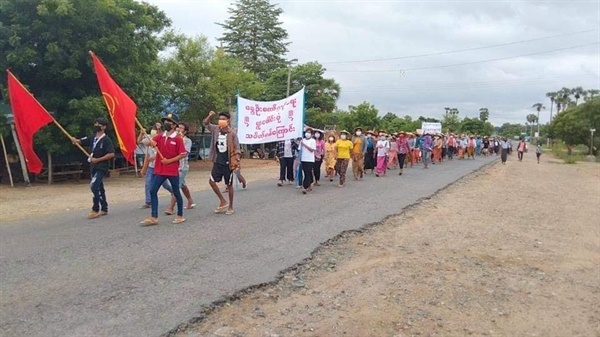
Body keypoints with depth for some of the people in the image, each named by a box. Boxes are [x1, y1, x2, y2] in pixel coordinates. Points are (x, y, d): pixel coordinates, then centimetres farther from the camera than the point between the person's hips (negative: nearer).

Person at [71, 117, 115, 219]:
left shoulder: (106, 140, -12)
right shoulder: (92, 137, 9)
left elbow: (111, 154, -19)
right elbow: (80, 141, 7)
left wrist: (98, 159, -17)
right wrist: (74, 140, -15)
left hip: (101, 167, -8)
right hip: (93, 167, 8)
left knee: (94, 186, -18)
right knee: (99, 188, 14)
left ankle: (95, 210, -10)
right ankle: (104, 209, 24)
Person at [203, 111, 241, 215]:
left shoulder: (232, 133, -10)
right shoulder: (215, 129, 2)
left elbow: (237, 148, -8)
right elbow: (205, 123, 9)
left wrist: (237, 161, -19)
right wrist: (210, 116, -12)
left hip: (228, 163, -4)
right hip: (217, 162, 5)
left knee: (229, 185, 5)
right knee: (211, 181, 0)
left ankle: (230, 207, 18)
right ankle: (223, 202, 15)